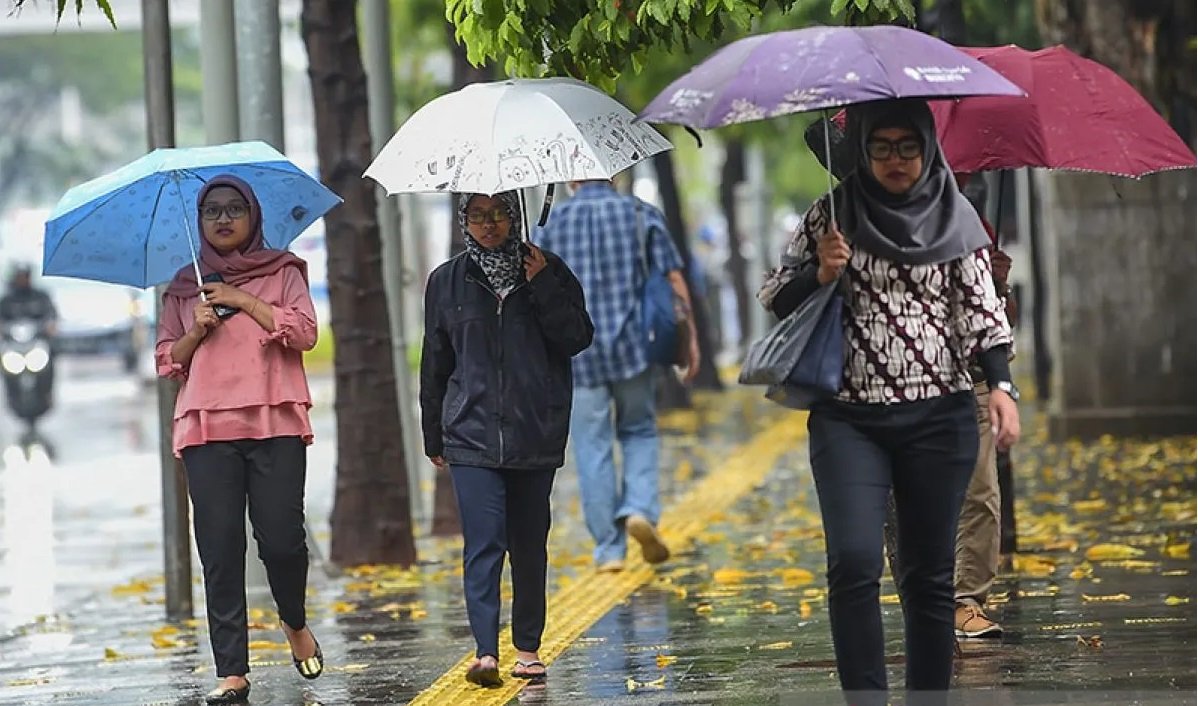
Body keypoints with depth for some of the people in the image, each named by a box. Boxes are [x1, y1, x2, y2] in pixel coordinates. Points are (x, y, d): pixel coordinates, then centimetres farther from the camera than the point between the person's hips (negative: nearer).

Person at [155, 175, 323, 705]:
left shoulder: (282, 272, 12)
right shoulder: (185, 287, 17)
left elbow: (305, 331, -2)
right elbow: (167, 360, 16)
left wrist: (243, 302, -5)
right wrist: (197, 331, -3)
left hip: (276, 422, -2)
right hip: (206, 425, 2)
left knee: (281, 537, -10)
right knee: (219, 547, -4)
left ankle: (295, 623, 22)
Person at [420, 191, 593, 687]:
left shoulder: (547, 271, 6)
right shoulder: (447, 282, 8)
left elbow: (578, 338, -3)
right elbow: (435, 365, 13)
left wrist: (542, 288, -13)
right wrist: (434, 438, 14)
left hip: (536, 435, 1)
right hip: (472, 435, -1)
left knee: (529, 545, 7)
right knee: (484, 542, -12)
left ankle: (528, 647, 18)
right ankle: (486, 651, -19)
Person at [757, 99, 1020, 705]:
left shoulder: (954, 216, 6)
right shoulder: (831, 216, 4)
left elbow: (980, 306, 4)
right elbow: (775, 297, 8)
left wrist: (1000, 385, -9)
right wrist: (820, 275, -12)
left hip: (938, 417, 1)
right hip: (849, 417, -1)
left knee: (929, 573, 4)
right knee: (854, 562, -16)